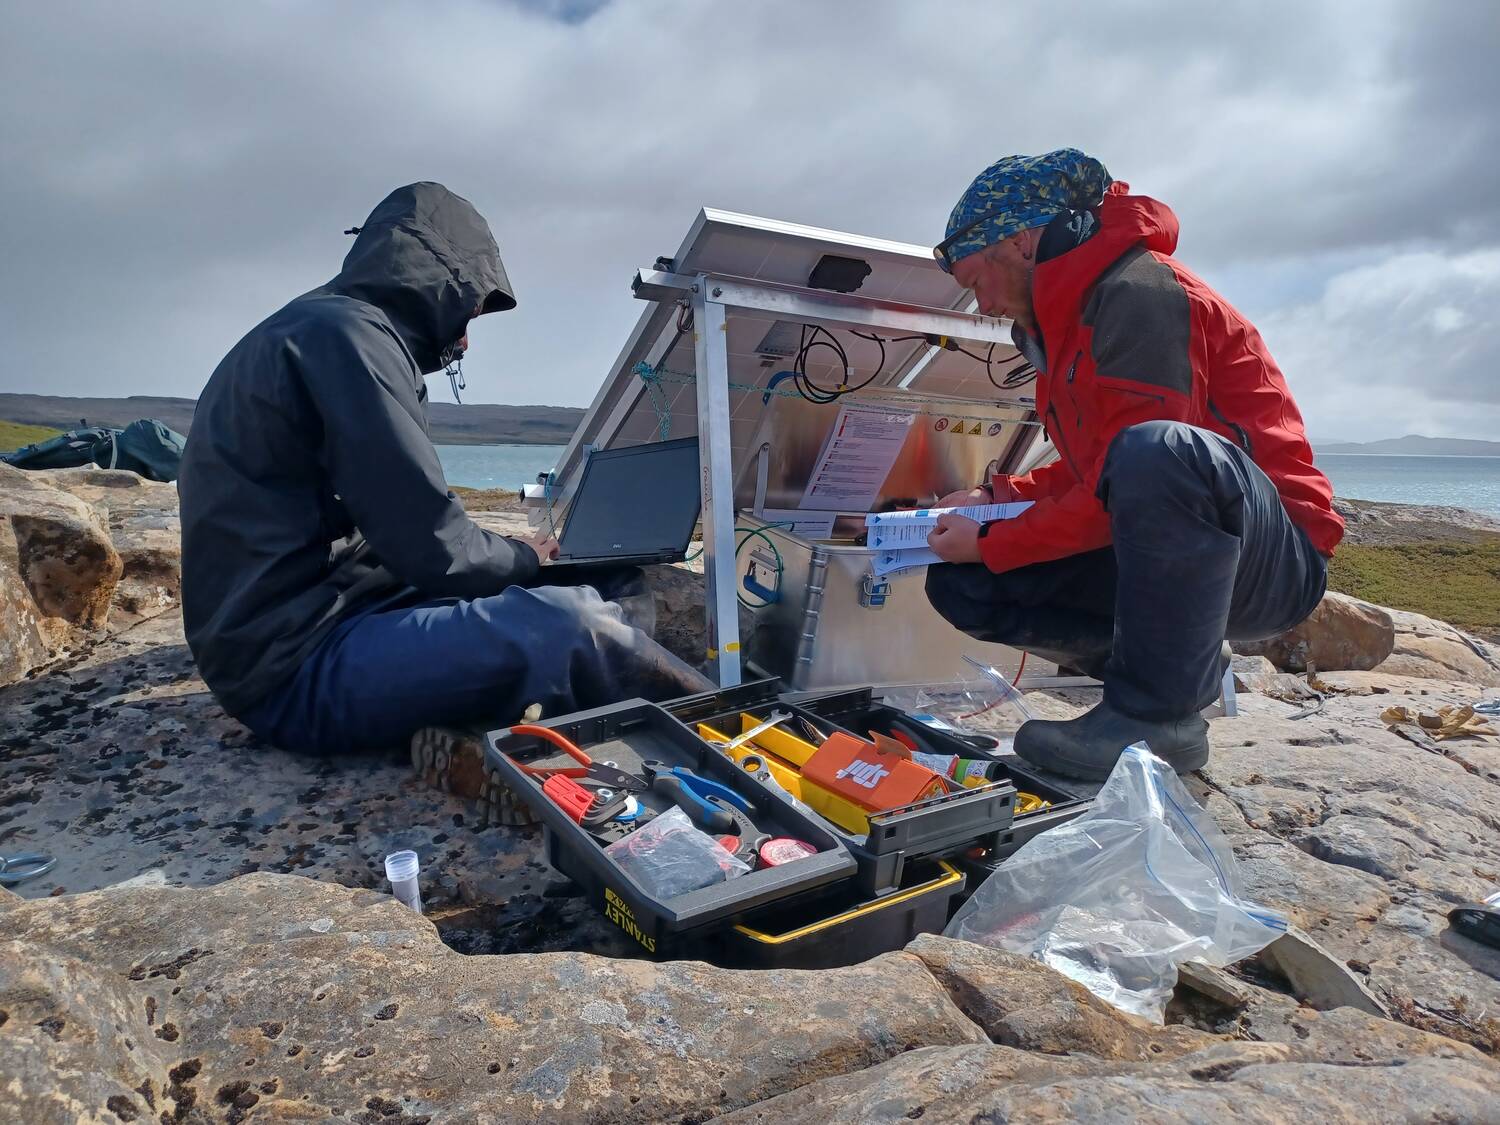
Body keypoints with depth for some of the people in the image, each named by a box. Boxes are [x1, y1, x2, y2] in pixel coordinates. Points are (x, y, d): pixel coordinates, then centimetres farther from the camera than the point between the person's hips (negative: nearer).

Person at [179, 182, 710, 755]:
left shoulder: (312, 329, 18)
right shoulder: (345, 332, -14)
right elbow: (431, 547, -20)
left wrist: (516, 555, 11)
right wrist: (523, 559, 0)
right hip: (296, 669, -11)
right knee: (574, 626, -22)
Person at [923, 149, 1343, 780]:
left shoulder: (1139, 291, -15)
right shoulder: (1065, 321, 15)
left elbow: (1126, 477, -22)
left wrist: (992, 544, -14)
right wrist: (995, 498, 4)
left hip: (1273, 560, -9)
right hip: (1168, 556, 9)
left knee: (1157, 452, -41)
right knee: (958, 583, -1)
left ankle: (1157, 716, -24)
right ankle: (1180, 665, 3)